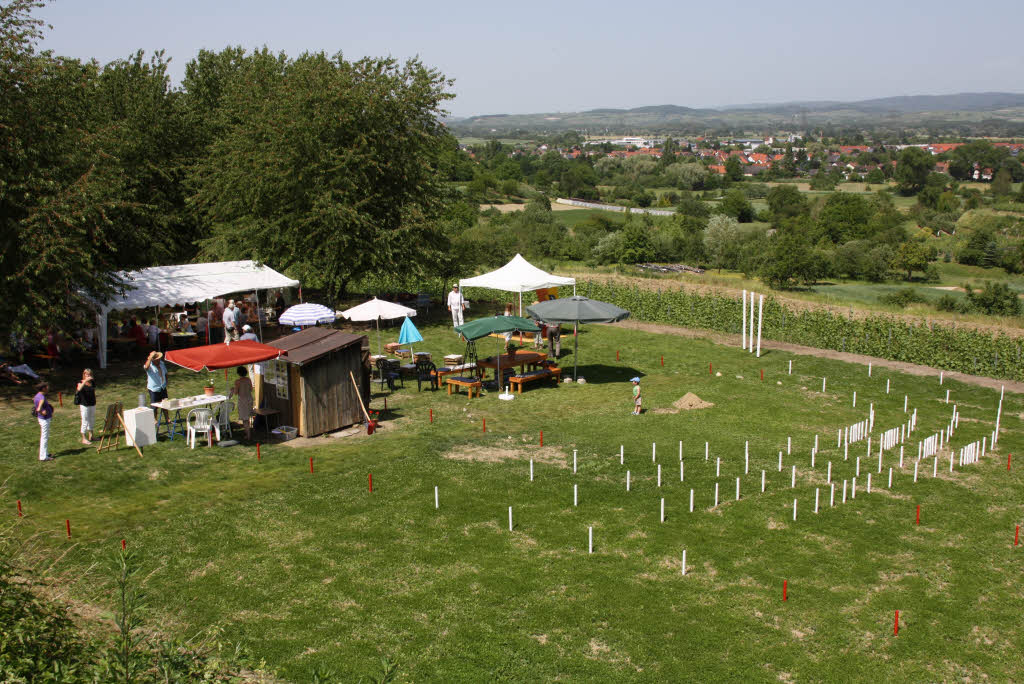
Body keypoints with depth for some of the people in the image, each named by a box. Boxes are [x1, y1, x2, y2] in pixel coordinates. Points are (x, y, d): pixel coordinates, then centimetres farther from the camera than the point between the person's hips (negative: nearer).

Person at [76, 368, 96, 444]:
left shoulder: (93, 383, 7)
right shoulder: (81, 383, -8)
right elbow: (79, 389, -31)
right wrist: (85, 381, -36)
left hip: (92, 404, 6)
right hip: (84, 405, -6)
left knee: (91, 421, 14)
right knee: (85, 422, -2)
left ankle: (90, 436, 27)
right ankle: (84, 439, 4)